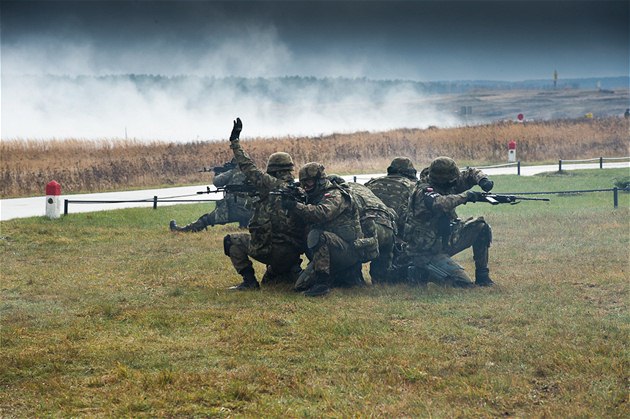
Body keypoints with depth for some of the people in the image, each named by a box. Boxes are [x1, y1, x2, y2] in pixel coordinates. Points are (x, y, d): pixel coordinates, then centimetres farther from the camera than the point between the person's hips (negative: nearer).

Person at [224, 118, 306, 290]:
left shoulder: (274, 186, -10)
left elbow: (250, 169, -6)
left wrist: (235, 142, 1)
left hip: (270, 250, -8)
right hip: (293, 254, 8)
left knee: (232, 240, 11)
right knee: (269, 280, 32)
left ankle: (249, 281, 4)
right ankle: (295, 274, 3)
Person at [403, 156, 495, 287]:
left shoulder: (446, 185, 2)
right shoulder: (424, 191, -22)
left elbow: (470, 173, 13)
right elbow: (440, 204, -43)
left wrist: (483, 180, -9)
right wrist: (466, 195, -32)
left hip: (444, 241, 9)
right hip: (426, 252, -9)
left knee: (481, 226, -2)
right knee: (463, 283, -19)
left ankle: (482, 276, 7)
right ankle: (420, 273, 0)